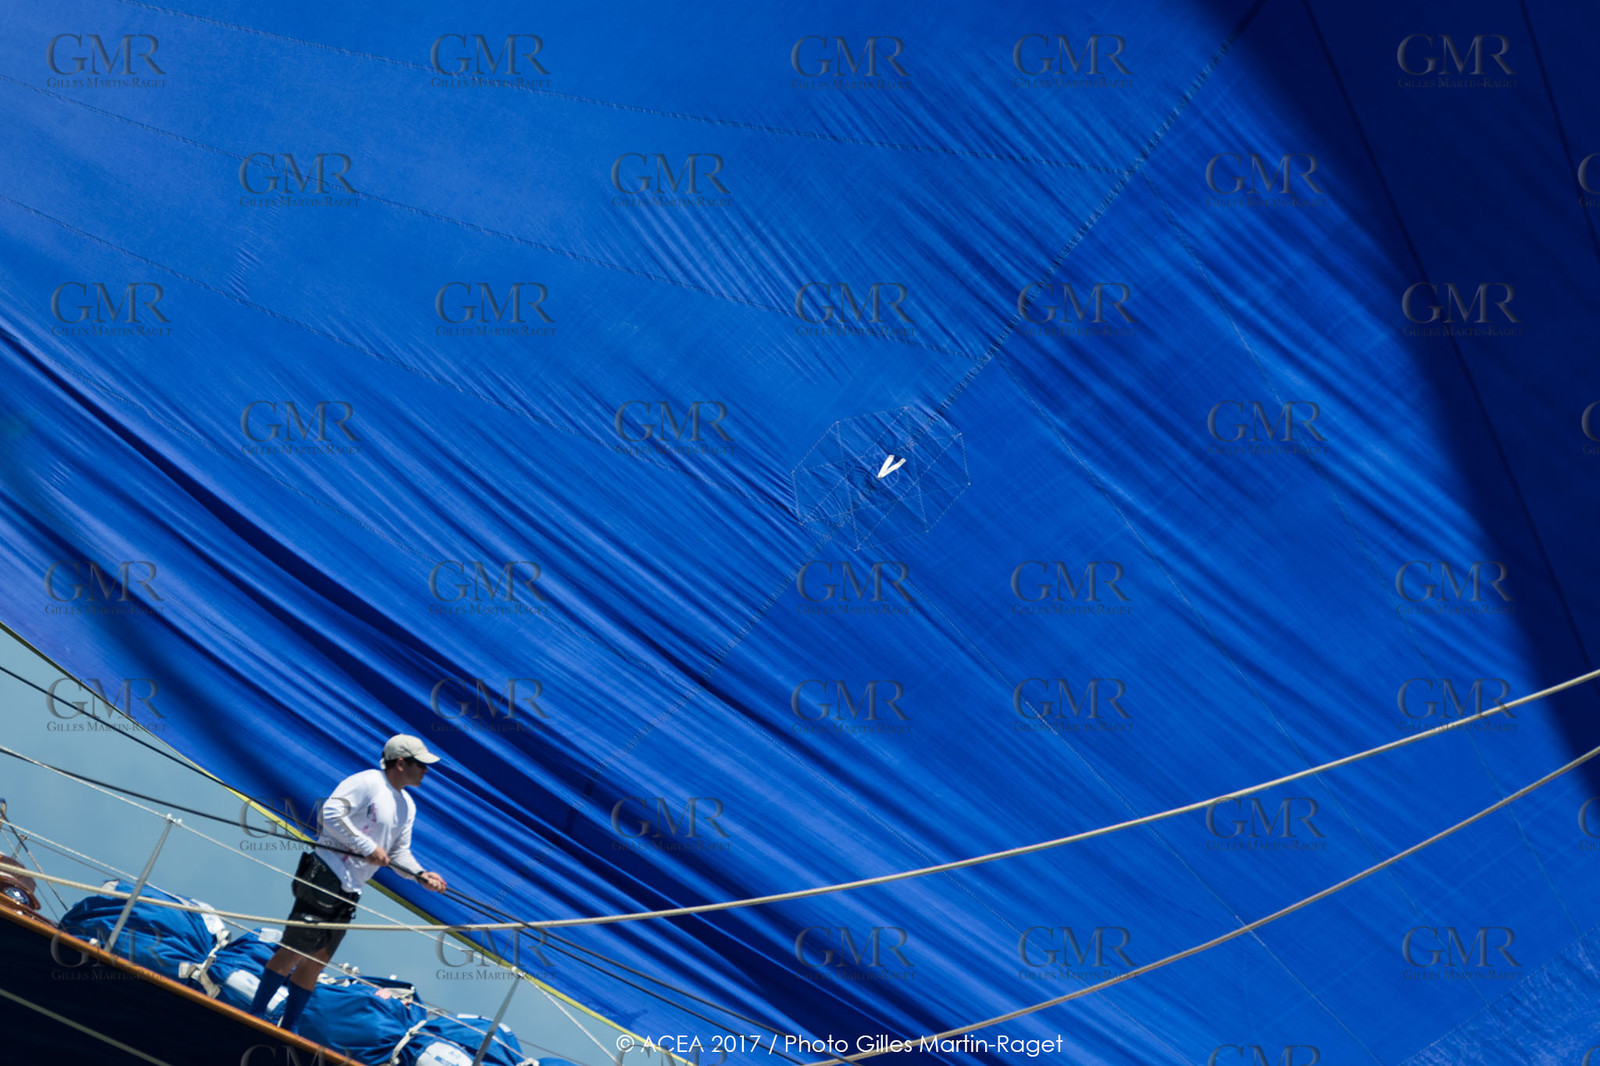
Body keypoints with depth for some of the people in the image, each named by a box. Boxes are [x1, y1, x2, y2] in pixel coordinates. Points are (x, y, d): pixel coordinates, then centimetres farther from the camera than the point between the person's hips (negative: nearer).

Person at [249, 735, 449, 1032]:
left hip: (349, 892, 9)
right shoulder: (367, 782, -10)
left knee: (317, 960, 11)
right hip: (324, 876, -9)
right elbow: (331, 814, -19)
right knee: (295, 951, -8)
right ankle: (256, 1014, 1)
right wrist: (367, 847, -18)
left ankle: (288, 1028, 18)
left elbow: (399, 853, 18)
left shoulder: (407, 807, 18)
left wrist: (421, 875, -1)